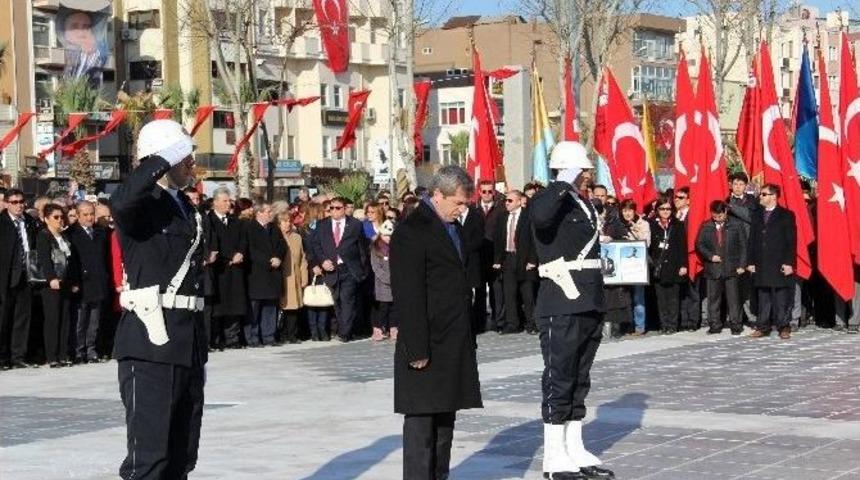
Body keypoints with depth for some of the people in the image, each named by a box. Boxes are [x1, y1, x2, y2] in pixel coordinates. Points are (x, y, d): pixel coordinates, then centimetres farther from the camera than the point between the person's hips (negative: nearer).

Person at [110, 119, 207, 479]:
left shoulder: (186, 207, 17)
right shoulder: (143, 203, -8)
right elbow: (120, 202, -35)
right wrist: (164, 158, -24)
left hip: (189, 341, 9)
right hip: (150, 341, -9)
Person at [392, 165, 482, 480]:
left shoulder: (452, 227, 15)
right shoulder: (412, 231, -13)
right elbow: (407, 296, -17)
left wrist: (467, 339, 17)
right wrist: (416, 349, -20)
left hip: (454, 344, 9)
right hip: (428, 347, -9)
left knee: (445, 418, 13)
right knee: (422, 419, -4)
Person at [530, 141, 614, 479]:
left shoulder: (585, 204, 16)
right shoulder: (551, 200, -10)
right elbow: (540, 216, -36)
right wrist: (565, 182, -25)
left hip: (589, 307, 9)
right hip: (561, 308, -9)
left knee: (579, 380, 13)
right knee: (559, 379, -3)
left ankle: (575, 451, 20)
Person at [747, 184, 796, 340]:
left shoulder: (786, 215, 0)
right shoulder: (757, 215, 14)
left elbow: (791, 242, -4)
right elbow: (752, 240, 13)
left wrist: (789, 263, -11)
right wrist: (751, 262, 6)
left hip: (780, 264, -4)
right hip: (761, 264, 4)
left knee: (781, 299, -1)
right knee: (763, 298, 6)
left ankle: (783, 327, 4)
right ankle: (763, 327, 10)